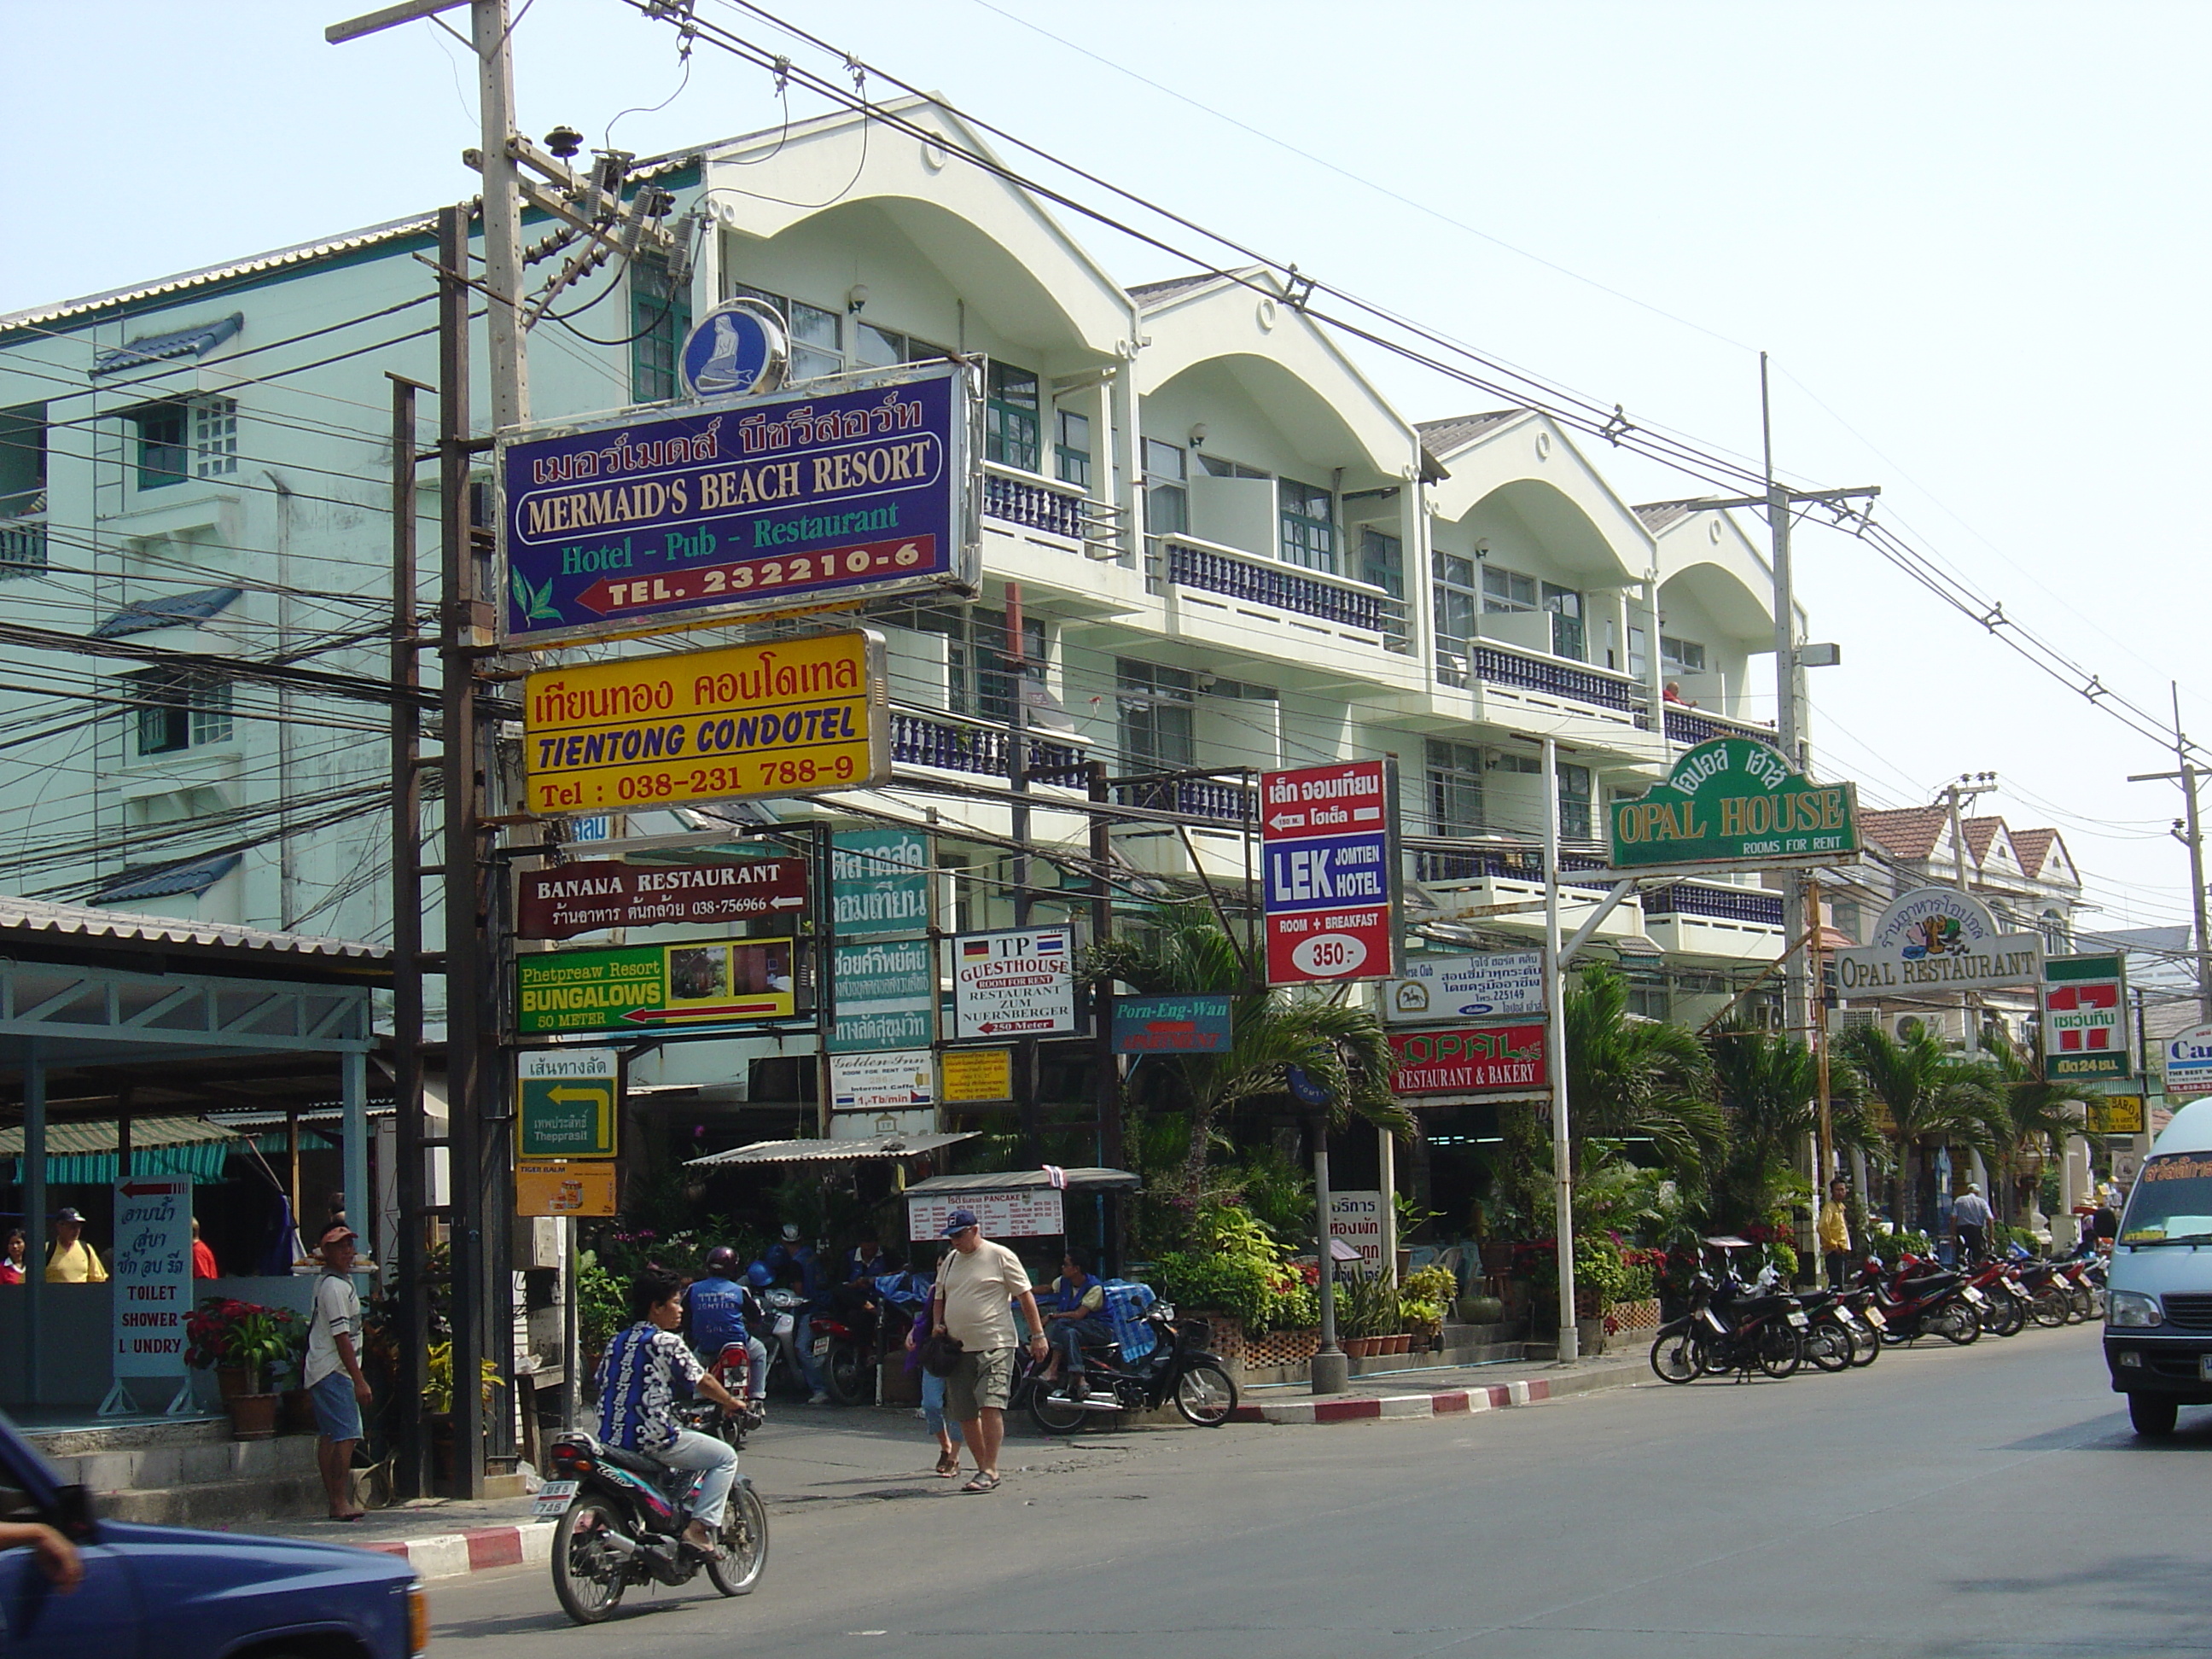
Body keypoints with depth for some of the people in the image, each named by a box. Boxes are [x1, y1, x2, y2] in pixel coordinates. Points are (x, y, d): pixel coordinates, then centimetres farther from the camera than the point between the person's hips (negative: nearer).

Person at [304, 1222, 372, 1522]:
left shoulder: (330, 1281, 17)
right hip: (334, 1371, -11)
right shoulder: (336, 1287, -15)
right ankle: (341, 1502, -15)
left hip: (320, 1372, 11)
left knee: (328, 1436, 11)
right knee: (346, 1435, -14)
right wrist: (359, 1381, -19)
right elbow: (342, 1338, -19)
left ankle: (335, 1501, 15)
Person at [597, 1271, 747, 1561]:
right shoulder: (665, 1342, -9)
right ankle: (699, 1529, -10)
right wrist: (732, 1403, 13)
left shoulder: (617, 1341, 12)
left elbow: (602, 1384, 20)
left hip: (612, 1437, 8)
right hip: (651, 1439, -8)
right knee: (725, 1456, 2)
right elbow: (702, 1382, -5)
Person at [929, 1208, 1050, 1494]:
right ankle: (983, 1467, 17)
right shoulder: (951, 1261, 16)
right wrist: (937, 1324, 7)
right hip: (958, 1349, 7)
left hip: (994, 1345, -7)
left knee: (990, 1406, -16)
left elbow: (1025, 1295, -2)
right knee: (964, 1414, 6)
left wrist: (1038, 1335, -6)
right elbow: (940, 1297, 27)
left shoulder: (1001, 1256, -3)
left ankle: (990, 1471, -14)